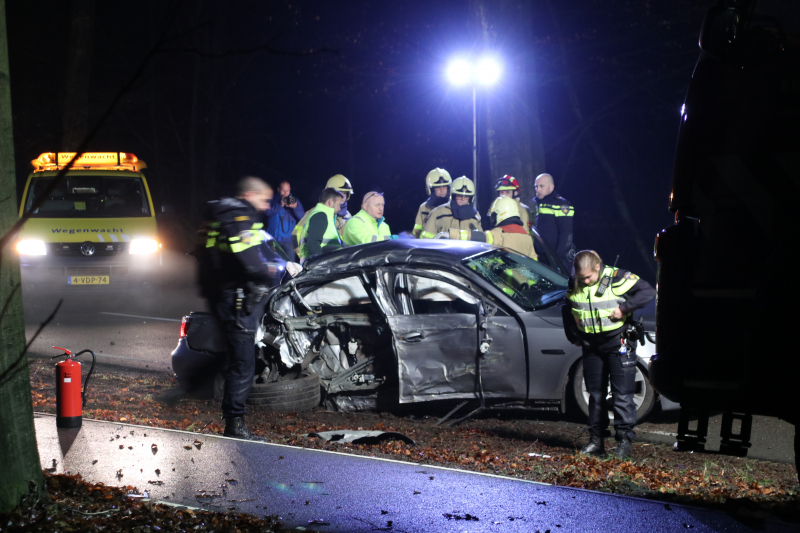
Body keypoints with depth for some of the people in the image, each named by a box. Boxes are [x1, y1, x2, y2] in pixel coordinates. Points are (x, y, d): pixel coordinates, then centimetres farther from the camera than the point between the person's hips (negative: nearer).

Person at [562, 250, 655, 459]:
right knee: (595, 394, 9)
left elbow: (648, 291, -13)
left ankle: (624, 441, -3)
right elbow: (567, 310, 19)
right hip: (591, 345, 5)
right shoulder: (574, 285, 3)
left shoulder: (617, 278, -12)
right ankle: (596, 440, 16)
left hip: (618, 342, -5)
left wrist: (624, 308, -20)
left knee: (622, 394, -7)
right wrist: (573, 336, 13)